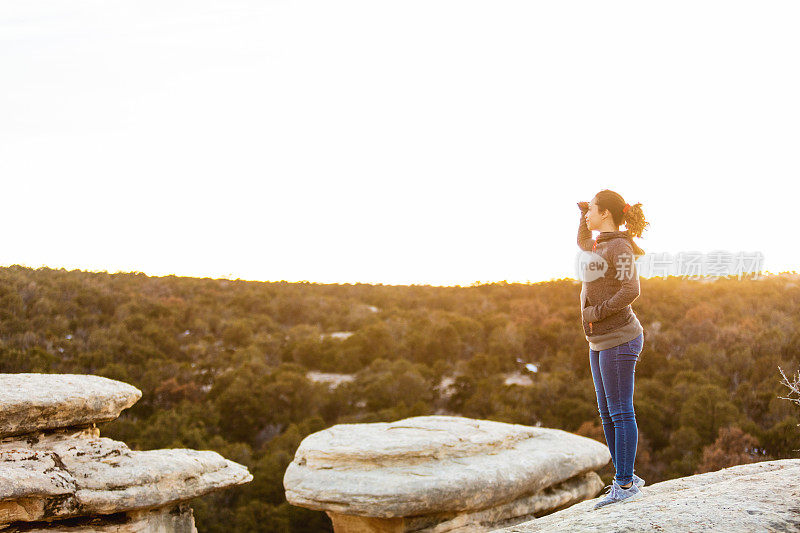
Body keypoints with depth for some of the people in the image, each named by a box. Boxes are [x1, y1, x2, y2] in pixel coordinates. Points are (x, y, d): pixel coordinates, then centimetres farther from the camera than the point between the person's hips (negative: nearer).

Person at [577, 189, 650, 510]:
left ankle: (625, 484, 0)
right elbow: (583, 244, 40)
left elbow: (630, 291, -23)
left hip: (618, 339, -10)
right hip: (601, 342, 10)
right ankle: (627, 479, 19)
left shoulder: (620, 247, -12)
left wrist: (596, 312, -15)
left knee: (620, 412, -5)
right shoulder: (602, 246, 16)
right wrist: (583, 215, 27)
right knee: (608, 415, 11)